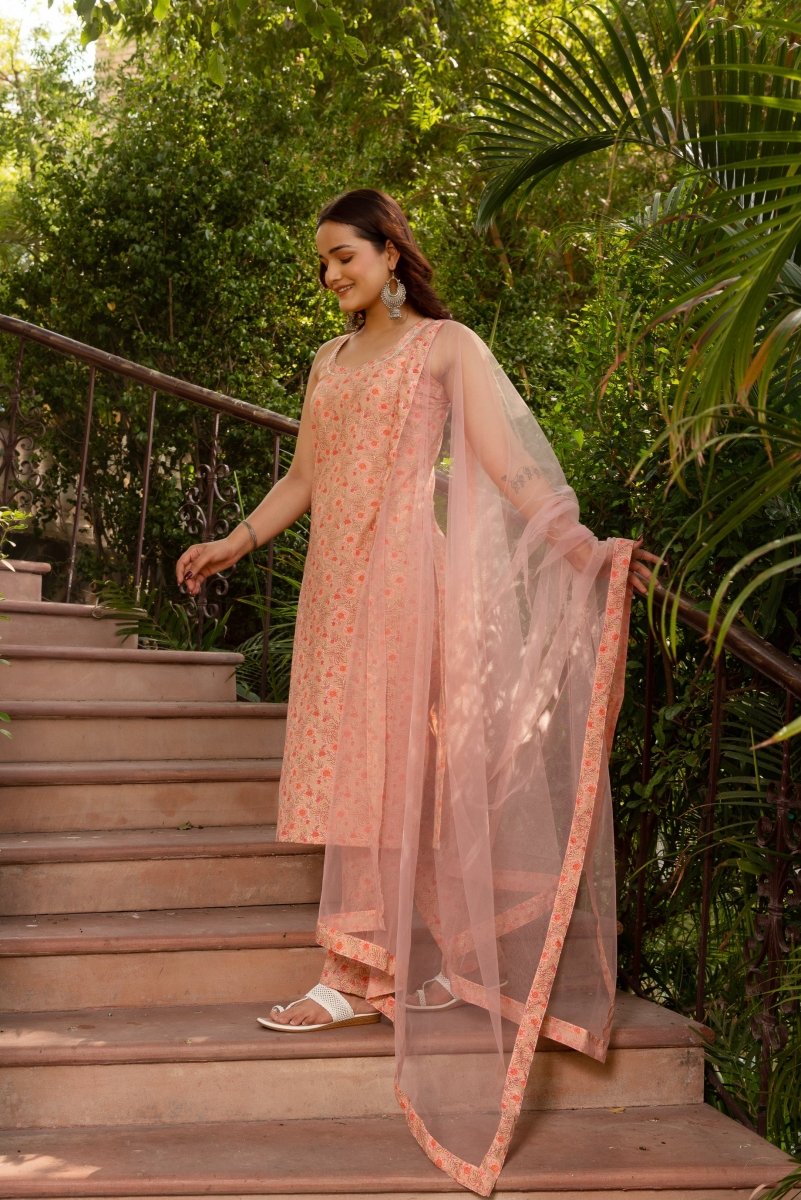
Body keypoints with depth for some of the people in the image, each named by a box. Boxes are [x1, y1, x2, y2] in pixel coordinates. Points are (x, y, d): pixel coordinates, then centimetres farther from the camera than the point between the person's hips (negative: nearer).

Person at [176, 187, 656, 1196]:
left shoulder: (446, 347, 1)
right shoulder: (329, 362, 19)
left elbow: (508, 463, -7)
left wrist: (584, 547, -19)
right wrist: (233, 544, 21)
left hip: (403, 565, -6)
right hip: (337, 574, 6)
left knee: (375, 756, -9)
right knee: (349, 757, 1)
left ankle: (352, 972, -7)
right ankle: (384, 967, 4)